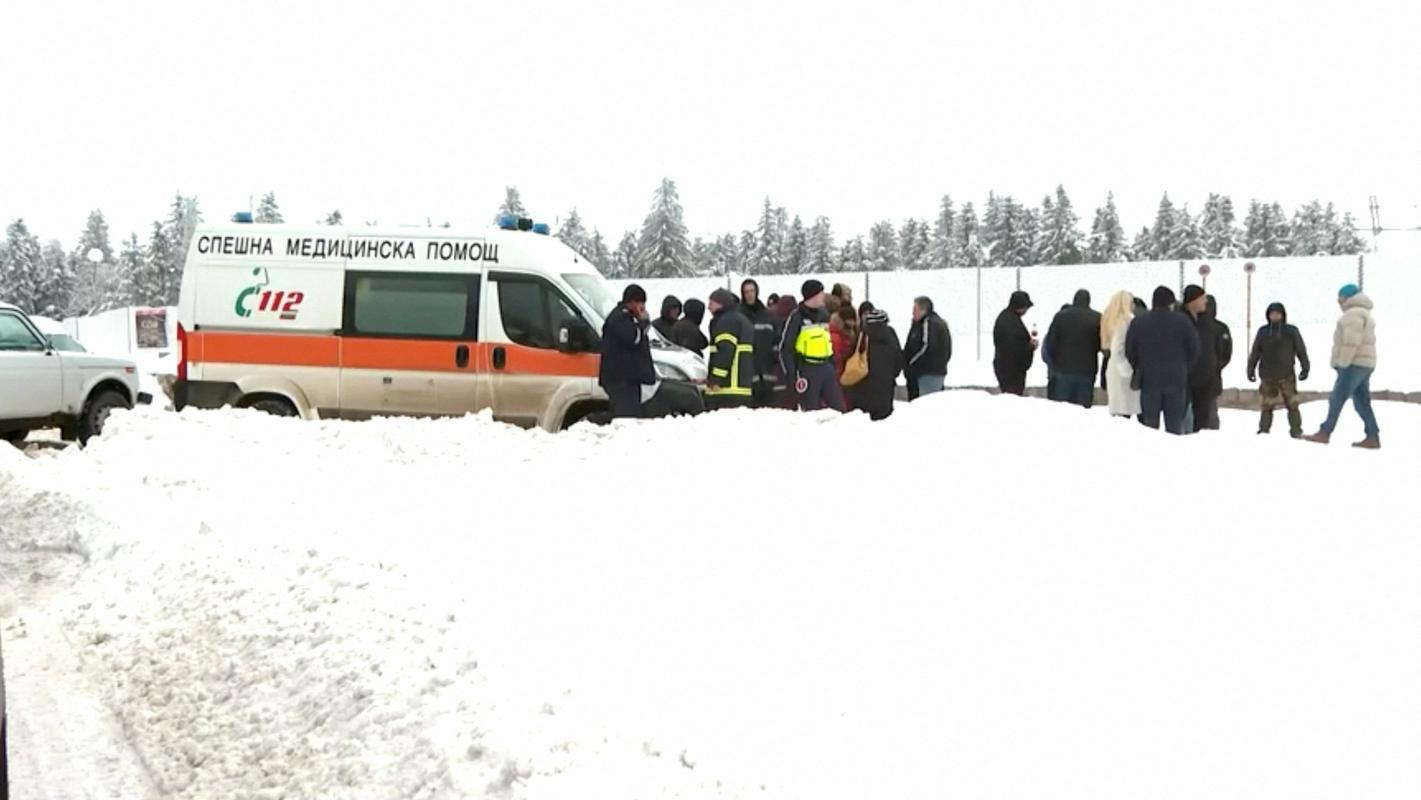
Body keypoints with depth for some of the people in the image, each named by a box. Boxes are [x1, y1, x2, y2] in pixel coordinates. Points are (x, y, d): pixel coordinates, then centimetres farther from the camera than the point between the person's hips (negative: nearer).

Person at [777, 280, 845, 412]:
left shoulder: (824, 315, 13)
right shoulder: (797, 317, -8)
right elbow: (785, 348, -8)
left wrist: (833, 366, 15)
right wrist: (791, 376, -13)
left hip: (826, 368, 6)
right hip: (808, 370, -6)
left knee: (838, 407, 6)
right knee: (811, 411, -1)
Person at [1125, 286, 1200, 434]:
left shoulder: (1138, 323, 0)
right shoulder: (1182, 321, -3)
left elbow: (1129, 352, 3)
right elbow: (1194, 349, -1)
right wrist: (1184, 369, 13)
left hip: (1149, 379, 1)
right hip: (1176, 379, -1)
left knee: (1150, 422, 6)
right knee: (1175, 423, 4)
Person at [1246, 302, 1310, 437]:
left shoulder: (1291, 331, 1)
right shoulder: (1263, 332, 7)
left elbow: (1301, 351, 4)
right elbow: (1255, 352, 11)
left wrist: (1305, 368, 2)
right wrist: (1251, 369, 10)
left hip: (1286, 376, -2)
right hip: (1267, 376, 2)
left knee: (1292, 405, -4)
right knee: (1266, 405, 5)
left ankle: (1296, 431, -1)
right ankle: (1263, 430, 13)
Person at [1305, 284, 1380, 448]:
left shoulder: (1353, 314, -10)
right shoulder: (1364, 315, 23)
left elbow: (1351, 342, -20)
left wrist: (1342, 364, -19)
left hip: (1353, 365, -10)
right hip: (1364, 365, 10)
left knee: (1337, 399, -6)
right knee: (1362, 403, 4)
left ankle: (1325, 433, -4)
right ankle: (1373, 438, -2)